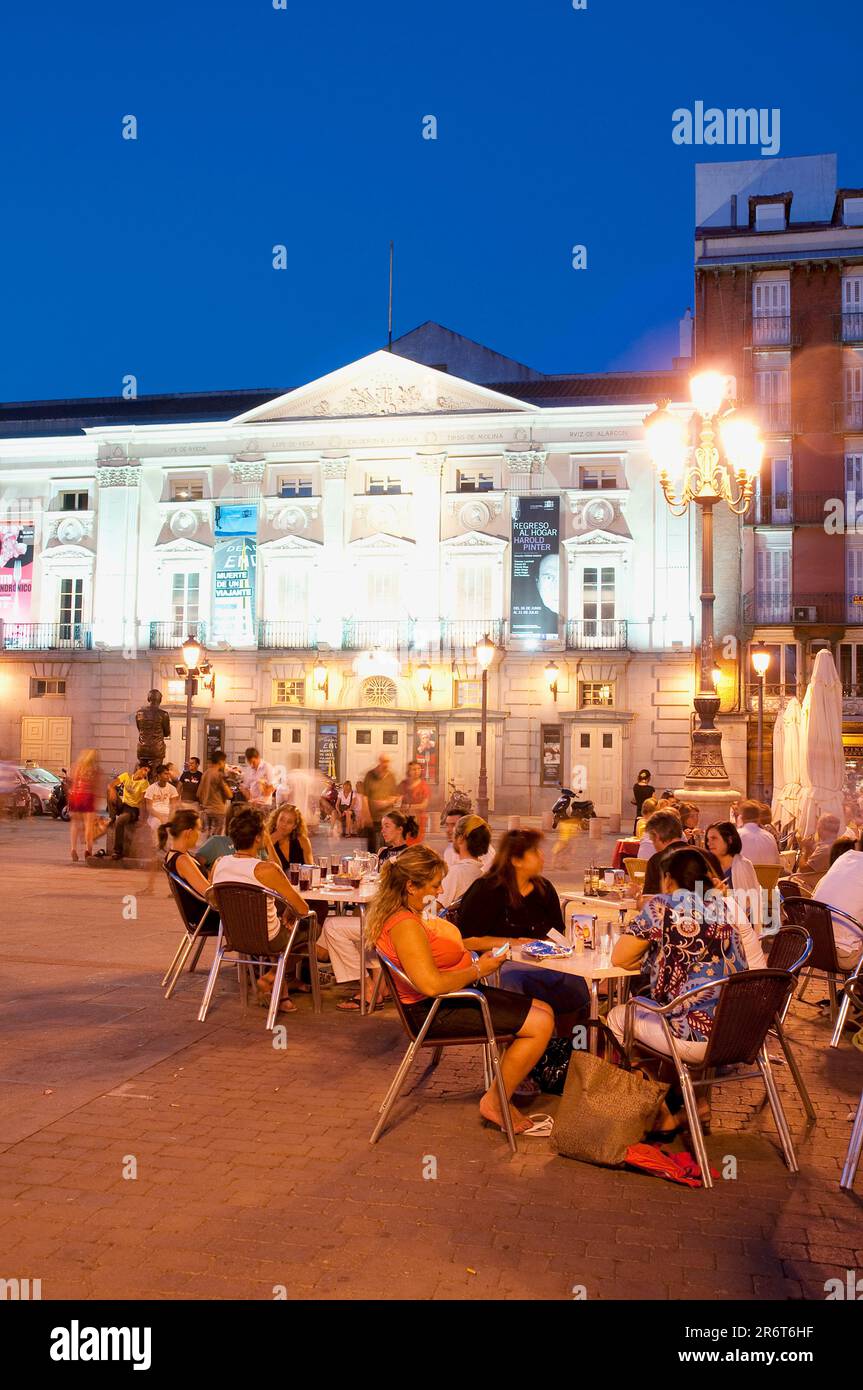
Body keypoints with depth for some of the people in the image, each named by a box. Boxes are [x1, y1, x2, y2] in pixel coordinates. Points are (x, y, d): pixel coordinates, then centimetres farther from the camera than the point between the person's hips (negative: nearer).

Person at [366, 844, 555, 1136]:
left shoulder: (402, 914, 8)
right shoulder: (405, 925, -25)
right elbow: (432, 984, -33)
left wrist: (476, 960, 5)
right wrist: (478, 970, -18)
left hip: (448, 998, 11)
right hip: (436, 1011, -11)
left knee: (543, 1010, 10)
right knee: (540, 1024, -13)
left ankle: (500, 1094, 13)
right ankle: (495, 1103, 1)